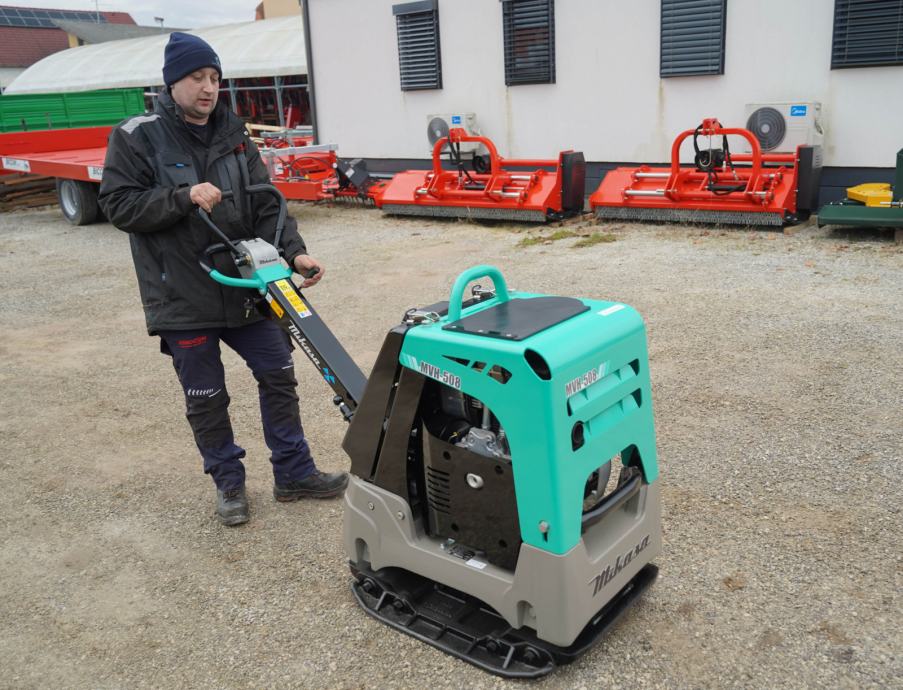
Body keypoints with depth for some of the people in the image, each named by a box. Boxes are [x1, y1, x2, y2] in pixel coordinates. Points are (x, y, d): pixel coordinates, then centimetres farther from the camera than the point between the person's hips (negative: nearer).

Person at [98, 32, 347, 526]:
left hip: (245, 287, 4)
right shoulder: (137, 137, -6)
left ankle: (294, 474, 25)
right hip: (183, 298, -4)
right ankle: (228, 482, 27)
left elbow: (266, 205, 0)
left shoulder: (234, 135, 5)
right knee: (206, 399, 7)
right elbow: (118, 205, -11)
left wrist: (294, 251, -16)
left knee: (278, 375, 10)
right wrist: (184, 197, -23)